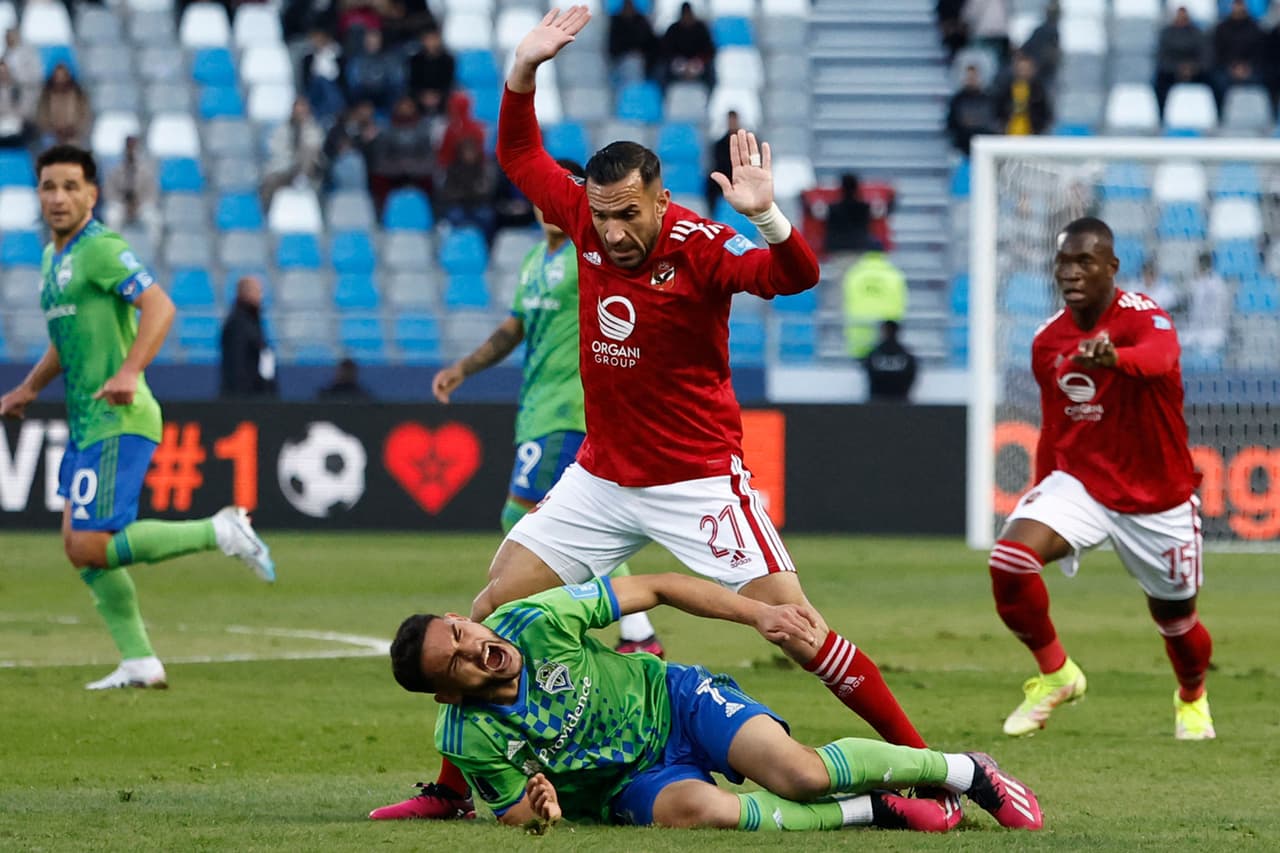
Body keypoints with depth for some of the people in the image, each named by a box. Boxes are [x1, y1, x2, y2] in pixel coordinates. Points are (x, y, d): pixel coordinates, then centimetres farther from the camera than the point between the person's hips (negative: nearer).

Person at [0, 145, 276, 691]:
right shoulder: (54, 257, 18)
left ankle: (221, 532, -8)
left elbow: (159, 307, -24)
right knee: (82, 548, 5)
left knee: (89, 547, -16)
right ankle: (139, 663, 9)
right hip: (85, 422, 9)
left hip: (117, 422, -9)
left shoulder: (101, 250, -11)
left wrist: (128, 373, -35)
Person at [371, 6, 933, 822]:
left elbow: (794, 275, -36)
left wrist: (765, 216, -54)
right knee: (491, 611, 3)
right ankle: (451, 787, 15)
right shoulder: (585, 218, -4)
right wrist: (524, 71, -1)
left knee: (798, 630, -11)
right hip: (602, 478, 6)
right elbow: (520, 154, 12)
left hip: (699, 480, -6)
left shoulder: (700, 246, -19)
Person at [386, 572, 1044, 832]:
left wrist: (757, 613, -14)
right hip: (631, 785, 0)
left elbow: (655, 589, -9)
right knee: (695, 809, -37)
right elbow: (511, 812, -1)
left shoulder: (532, 623, -20)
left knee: (797, 773, -26)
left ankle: (963, 771, -2)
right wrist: (535, 807, -27)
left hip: (671, 701, 0)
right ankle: (871, 811, -16)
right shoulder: (464, 739, -17)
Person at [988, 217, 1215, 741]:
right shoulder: (1047, 343, 0)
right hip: (1079, 482, 3)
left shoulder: (1142, 317, -18)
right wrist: (1044, 496, 19)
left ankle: (1192, 698, 47)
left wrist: (1113, 358, -67)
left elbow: (1160, 357, -45)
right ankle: (1055, 673, -2)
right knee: (1009, 560, -24)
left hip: (1158, 499, -3)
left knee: (1175, 619, 11)